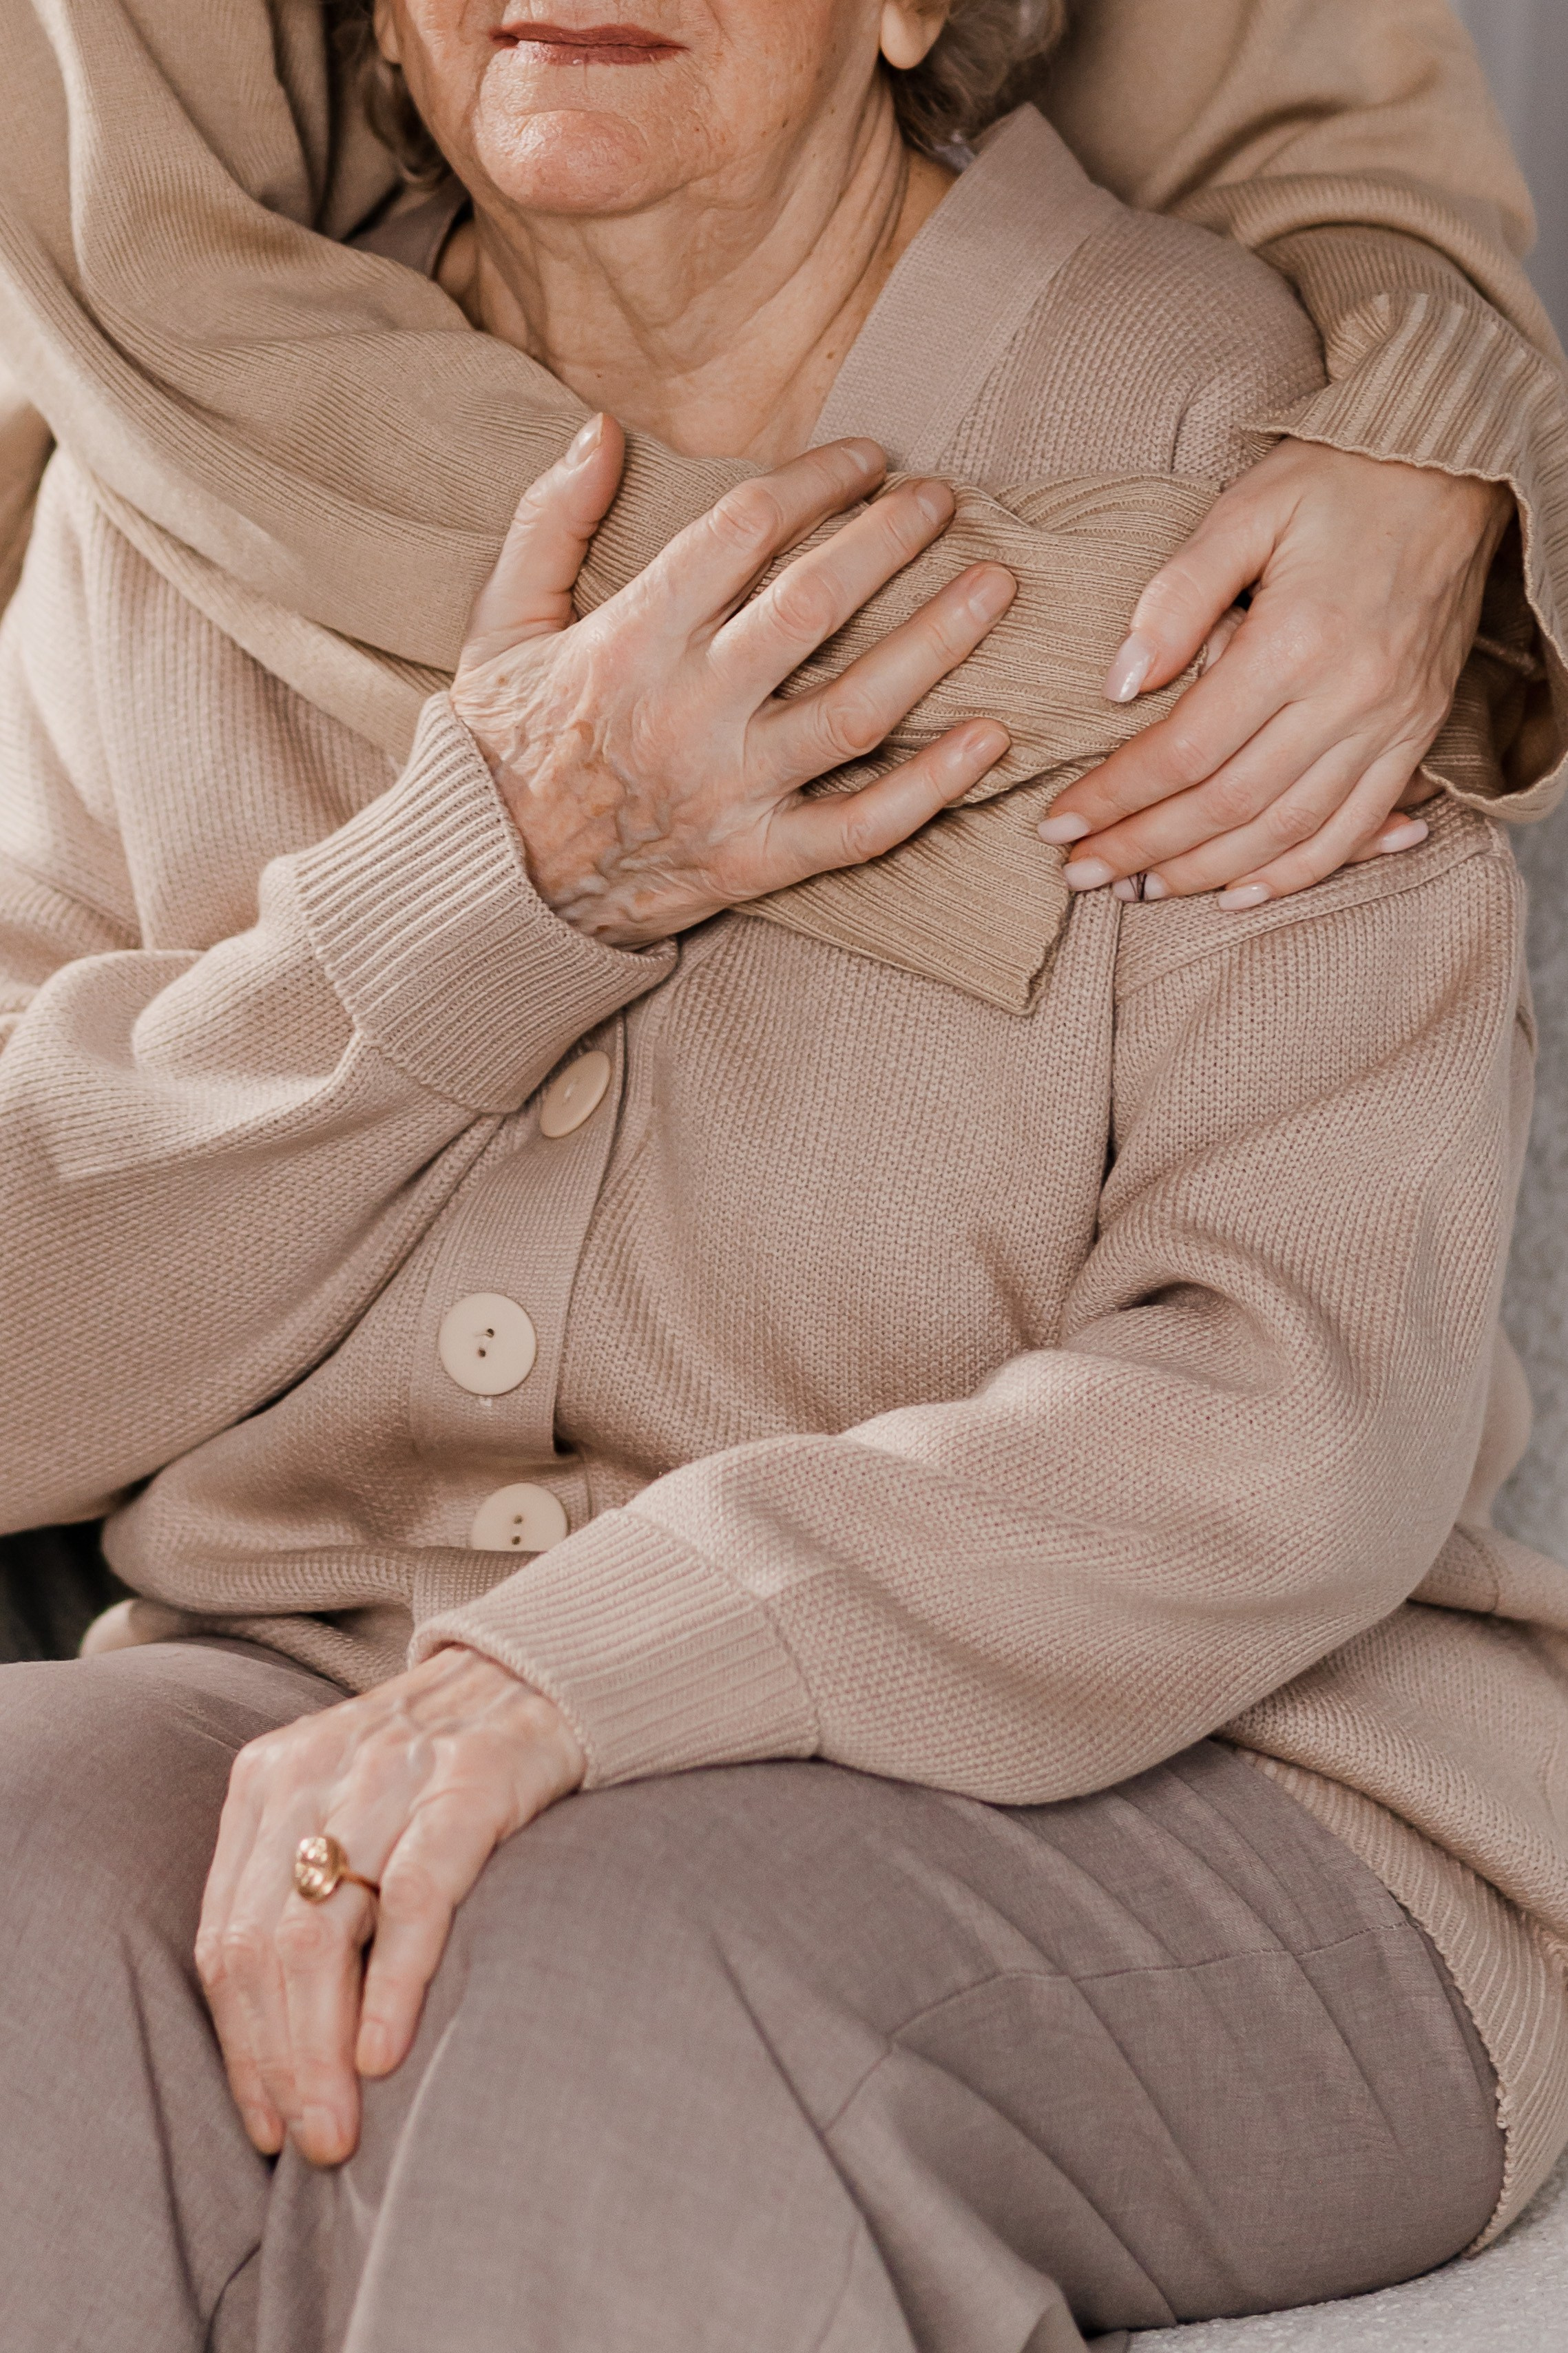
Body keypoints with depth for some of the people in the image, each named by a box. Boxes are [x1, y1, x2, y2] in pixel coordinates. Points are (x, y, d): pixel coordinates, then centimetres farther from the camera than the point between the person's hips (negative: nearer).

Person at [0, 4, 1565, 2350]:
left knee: (577, 1978, -35)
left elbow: (1300, 1420, -16)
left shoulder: (1212, 471, -7)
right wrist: (490, 882, -14)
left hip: (1146, 1807, -3)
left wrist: (550, 1675, -29)